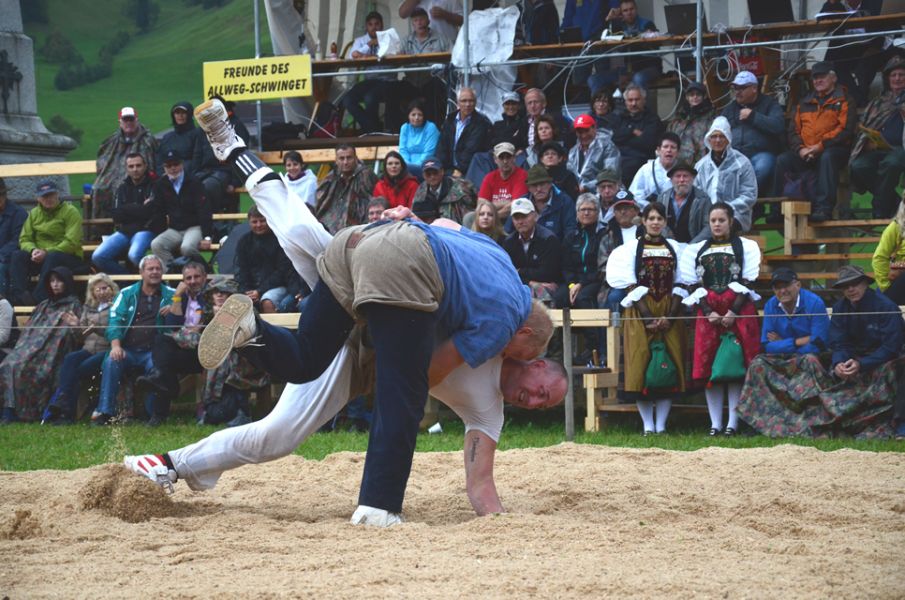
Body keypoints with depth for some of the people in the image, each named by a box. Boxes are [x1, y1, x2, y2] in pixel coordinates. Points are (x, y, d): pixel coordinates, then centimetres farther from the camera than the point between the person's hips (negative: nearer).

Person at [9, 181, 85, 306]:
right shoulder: (34, 213, 13)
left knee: (52, 257, -38)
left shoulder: (70, 212, -3)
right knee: (17, 256, -21)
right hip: (39, 258, 5)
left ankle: (38, 298, -47)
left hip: (69, 258, -5)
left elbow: (72, 243, -14)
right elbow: (24, 239, 9)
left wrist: (47, 253, -21)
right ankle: (18, 297, -37)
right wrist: (33, 250, -15)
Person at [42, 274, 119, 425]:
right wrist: (76, 326, 4)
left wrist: (98, 329, -17)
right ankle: (63, 407, -40)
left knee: (81, 369, -29)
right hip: (89, 349, 4)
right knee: (70, 359, -29)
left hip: (107, 350, -4)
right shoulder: (89, 308, 24)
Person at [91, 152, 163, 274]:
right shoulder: (123, 188, 18)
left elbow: (149, 212, -9)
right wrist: (141, 208, -3)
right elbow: (116, 214, 3)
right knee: (98, 257, -15)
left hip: (146, 230, -5)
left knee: (134, 255, -37)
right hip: (124, 232, 5)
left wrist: (128, 209, -2)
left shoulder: (154, 185, 3)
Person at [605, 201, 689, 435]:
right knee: (641, 364, -7)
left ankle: (661, 424, 0)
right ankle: (647, 425, -4)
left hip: (670, 312, 2)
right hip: (640, 312, -2)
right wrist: (648, 318, -14)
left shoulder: (675, 248, 10)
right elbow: (631, 286, -4)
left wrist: (670, 317, -9)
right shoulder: (631, 247, 3)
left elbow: (680, 286, 5)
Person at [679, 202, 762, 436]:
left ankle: (733, 423, -5)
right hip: (708, 312, 2)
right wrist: (708, 312, -7)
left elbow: (747, 283, 0)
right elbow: (694, 284, 8)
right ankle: (715, 423, 0)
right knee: (709, 368, -3)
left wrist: (733, 312, -11)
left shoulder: (746, 247, 9)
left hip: (738, 310, -2)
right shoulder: (696, 250, 15)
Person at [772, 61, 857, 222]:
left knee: (827, 158, -39)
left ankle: (824, 208, -44)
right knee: (782, 160, -22)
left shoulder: (844, 101, 7)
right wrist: (800, 149, -5)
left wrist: (820, 146, -15)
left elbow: (846, 130, -7)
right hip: (805, 153, 4)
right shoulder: (805, 103, 23)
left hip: (832, 150, -4)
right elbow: (793, 130, 17)